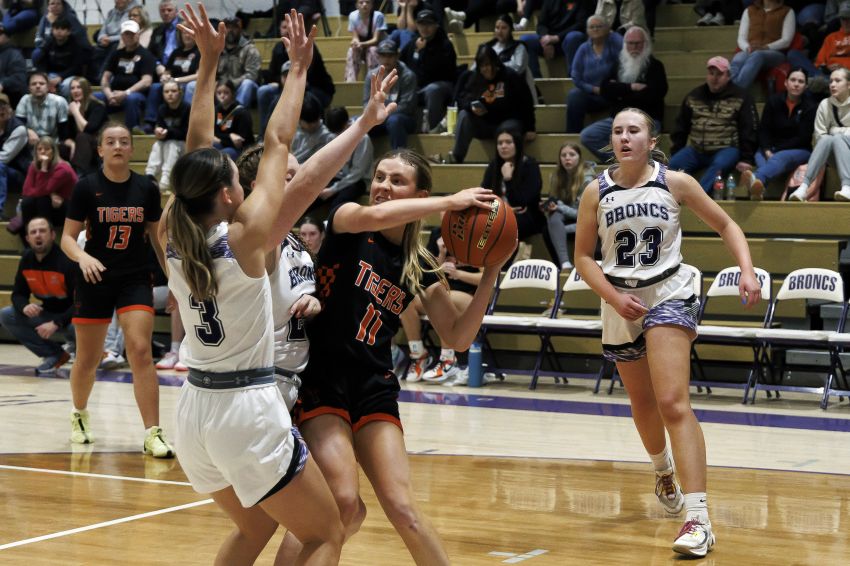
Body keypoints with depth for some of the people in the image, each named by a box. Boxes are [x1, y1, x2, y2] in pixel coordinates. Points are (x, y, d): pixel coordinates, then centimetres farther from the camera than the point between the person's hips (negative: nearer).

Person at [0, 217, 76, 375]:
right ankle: (53, 355, -3)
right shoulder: (26, 260, -6)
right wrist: (24, 306, -23)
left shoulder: (67, 261, -24)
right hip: (47, 313, 6)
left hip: (72, 316, -6)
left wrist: (56, 323, -33)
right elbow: (18, 294, 3)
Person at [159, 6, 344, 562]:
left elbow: (197, 145, 9)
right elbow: (277, 143, -7)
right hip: (249, 412, -7)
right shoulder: (247, 236, -14)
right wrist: (299, 69, 4)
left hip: (195, 410, 7)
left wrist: (209, 61, 13)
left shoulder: (173, 236, 0)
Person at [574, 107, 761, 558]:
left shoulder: (675, 183, -6)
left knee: (673, 402, -20)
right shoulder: (597, 192, -2)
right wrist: (614, 297, -11)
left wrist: (747, 270, -12)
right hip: (620, 303, 3)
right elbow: (583, 255, 3)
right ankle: (664, 470, 52)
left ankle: (698, 520, -25)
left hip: (668, 296, -3)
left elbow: (725, 224, 3)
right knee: (642, 403, 18)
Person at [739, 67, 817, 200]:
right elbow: (763, 130, 5)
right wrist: (767, 151, -16)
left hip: (799, 150, -4)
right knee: (760, 156, -32)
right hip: (771, 149, 4)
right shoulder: (774, 101, 9)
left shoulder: (810, 106, 1)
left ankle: (757, 178, -72)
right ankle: (758, 189, -65)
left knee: (780, 157, -38)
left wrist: (776, 150, -13)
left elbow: (803, 138, -5)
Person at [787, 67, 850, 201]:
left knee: (837, 138, -33)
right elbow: (819, 136, 1)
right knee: (827, 139, -31)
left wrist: (837, 131, -8)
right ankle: (804, 186, -47)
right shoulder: (825, 104, 6)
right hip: (833, 154, 2)